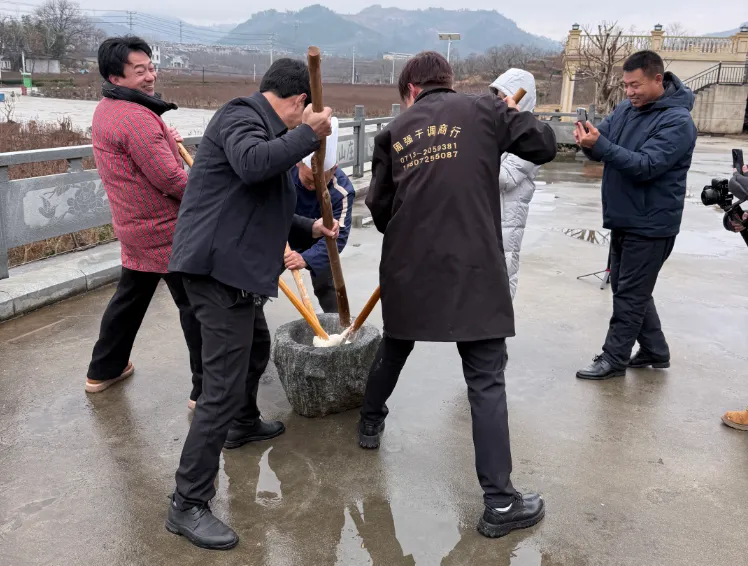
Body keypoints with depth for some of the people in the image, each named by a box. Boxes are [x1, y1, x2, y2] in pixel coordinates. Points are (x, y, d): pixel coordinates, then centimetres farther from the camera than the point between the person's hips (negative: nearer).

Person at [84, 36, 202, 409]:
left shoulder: (106, 110, 10)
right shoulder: (137, 118, -22)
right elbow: (169, 178, -23)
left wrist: (166, 137, 16)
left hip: (136, 226, 10)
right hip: (167, 230, -10)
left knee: (130, 296, 22)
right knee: (196, 305, -3)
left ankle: (103, 370, 35)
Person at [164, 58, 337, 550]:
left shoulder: (265, 129, 21)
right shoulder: (240, 116, -10)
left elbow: (265, 208, 31)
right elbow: (252, 163, -34)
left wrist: (310, 228, 37)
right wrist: (308, 133, -26)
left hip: (237, 270, 11)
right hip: (219, 268, -11)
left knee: (256, 347, 30)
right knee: (224, 385, -10)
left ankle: (244, 425, 55)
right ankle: (188, 504, -1)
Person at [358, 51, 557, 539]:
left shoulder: (394, 132, 10)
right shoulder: (485, 109, 3)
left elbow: (379, 206, 11)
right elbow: (545, 146, 7)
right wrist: (514, 113, 25)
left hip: (408, 267, 3)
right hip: (474, 266, -3)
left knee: (394, 349, 27)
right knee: (487, 380, 0)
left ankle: (371, 423, 48)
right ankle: (500, 502, 3)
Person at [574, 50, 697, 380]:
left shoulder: (677, 121, -17)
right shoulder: (626, 108, 6)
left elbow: (646, 166, -26)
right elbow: (603, 147, 3)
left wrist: (599, 145, -34)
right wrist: (589, 141, -21)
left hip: (651, 225, -8)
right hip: (623, 219, 8)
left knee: (630, 294, -1)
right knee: (629, 290, 16)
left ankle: (614, 359, 10)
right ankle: (655, 351, 29)